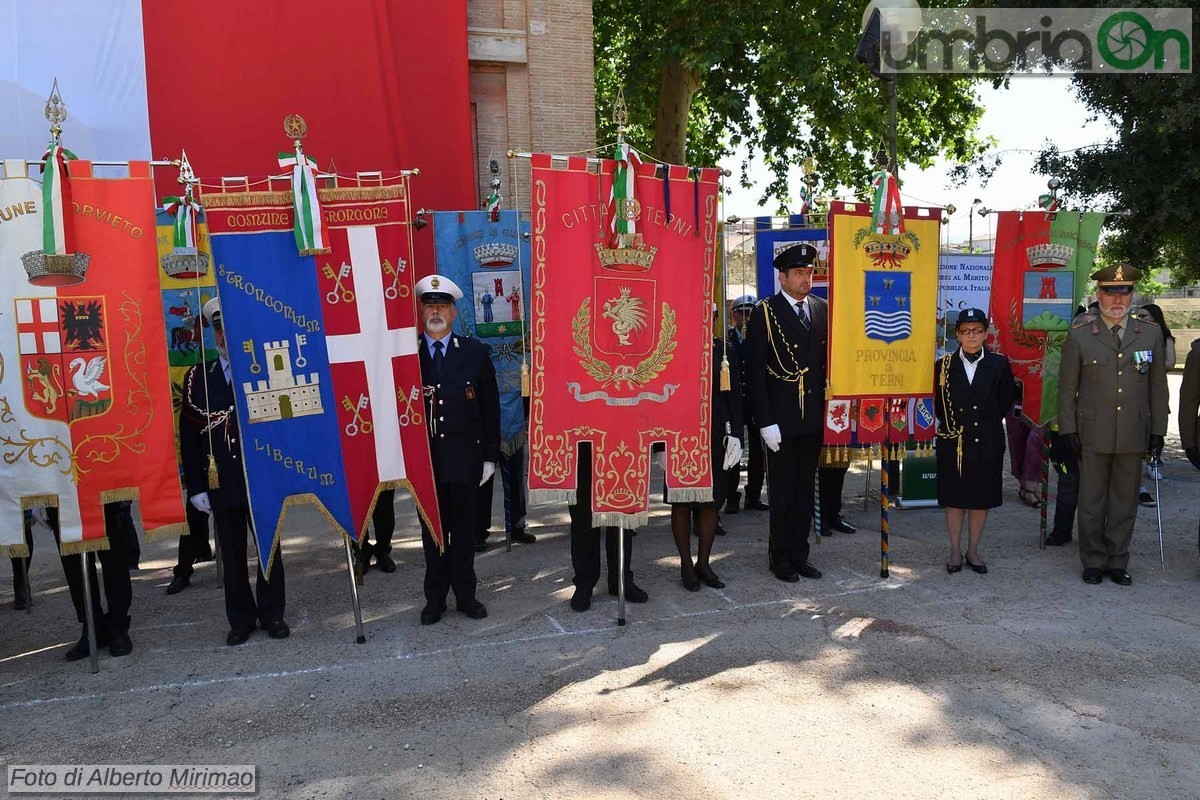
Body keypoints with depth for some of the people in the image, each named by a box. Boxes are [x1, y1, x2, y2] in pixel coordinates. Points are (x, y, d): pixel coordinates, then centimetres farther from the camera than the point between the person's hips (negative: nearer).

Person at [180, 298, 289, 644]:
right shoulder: (197, 377, 6)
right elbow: (189, 437, 4)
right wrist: (196, 486, -1)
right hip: (220, 483, 2)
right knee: (232, 554, 9)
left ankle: (272, 614, 21)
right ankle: (241, 619, 22)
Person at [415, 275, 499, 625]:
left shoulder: (475, 353, 2)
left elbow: (490, 408, 4)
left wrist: (490, 455, 1)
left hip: (465, 457, 0)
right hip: (423, 460, 0)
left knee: (464, 529, 10)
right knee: (432, 530, 9)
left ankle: (465, 595, 24)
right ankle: (435, 598, 23)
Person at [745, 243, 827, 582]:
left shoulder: (822, 309, 9)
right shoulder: (764, 313, -6)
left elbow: (828, 360, 12)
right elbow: (755, 371, -9)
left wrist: (829, 408, 3)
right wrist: (765, 421, -14)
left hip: (813, 417, 5)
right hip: (781, 419, -5)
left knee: (805, 489, 12)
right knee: (783, 490, 4)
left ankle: (799, 554, 24)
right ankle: (780, 557, 18)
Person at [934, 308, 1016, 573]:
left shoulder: (999, 364, -1)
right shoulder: (944, 365, -2)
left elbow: (1007, 398, 10)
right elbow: (935, 400, 8)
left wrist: (990, 421, 6)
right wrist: (947, 422, 3)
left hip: (987, 442, 1)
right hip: (952, 442, -1)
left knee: (982, 499, 9)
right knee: (954, 499, 6)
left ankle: (973, 551, 23)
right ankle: (955, 551, 19)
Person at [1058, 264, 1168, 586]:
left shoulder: (1151, 334, 5)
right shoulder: (1079, 335, -1)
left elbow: (1158, 386, 9)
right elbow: (1067, 387, 0)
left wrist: (1158, 430, 6)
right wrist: (1069, 429, -3)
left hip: (1133, 435, 2)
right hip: (1092, 435, -2)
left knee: (1125, 501, 10)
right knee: (1091, 502, 6)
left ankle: (1117, 562, 22)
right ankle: (1093, 562, 19)